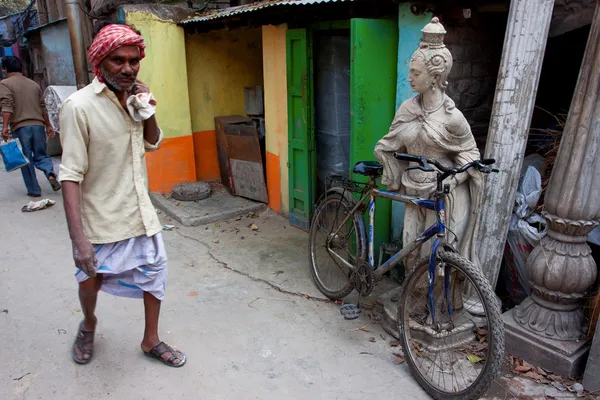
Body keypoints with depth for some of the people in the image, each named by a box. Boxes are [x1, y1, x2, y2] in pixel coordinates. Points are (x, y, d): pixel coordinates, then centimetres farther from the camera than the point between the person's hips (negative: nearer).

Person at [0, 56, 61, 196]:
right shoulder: (34, 84, 15)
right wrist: (48, 125, 25)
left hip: (20, 127, -4)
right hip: (38, 125, 4)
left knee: (26, 159, 5)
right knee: (41, 155, 13)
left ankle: (34, 190, 9)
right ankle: (50, 174, -16)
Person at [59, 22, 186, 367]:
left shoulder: (133, 97, 1)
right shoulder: (80, 106, -19)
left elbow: (153, 143, 12)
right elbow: (71, 176, -20)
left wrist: (148, 109, -8)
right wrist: (78, 238, -26)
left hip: (140, 212, 6)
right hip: (101, 219, -5)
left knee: (155, 274, 13)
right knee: (92, 281, 16)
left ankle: (151, 340, 35)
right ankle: (89, 324, 49)